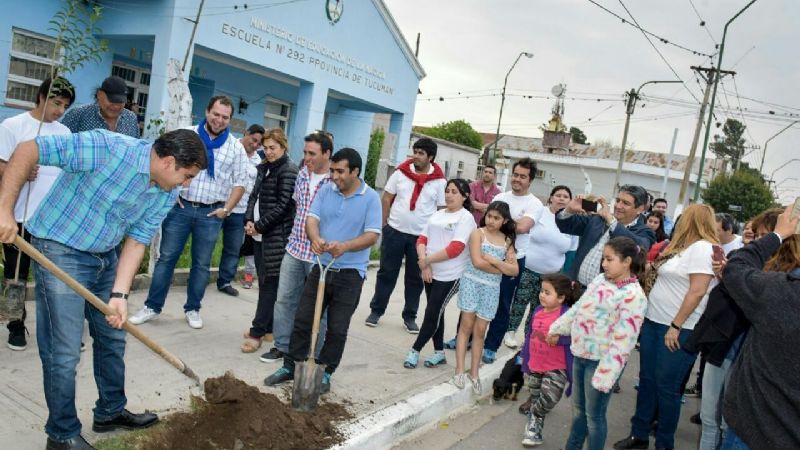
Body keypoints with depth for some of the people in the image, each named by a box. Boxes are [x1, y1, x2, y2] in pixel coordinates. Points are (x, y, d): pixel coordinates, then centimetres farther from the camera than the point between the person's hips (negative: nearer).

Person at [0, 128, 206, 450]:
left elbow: (137, 240, -3)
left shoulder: (167, 193, -4)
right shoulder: (108, 147, -26)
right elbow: (28, 150, -24)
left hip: (105, 258, 8)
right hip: (59, 251, -7)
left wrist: (119, 295, -12)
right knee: (64, 352, -3)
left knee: (113, 339, 16)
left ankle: (110, 412, 36)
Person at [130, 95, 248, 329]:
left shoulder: (236, 147, 2)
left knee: (202, 264, 8)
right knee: (166, 258, 5)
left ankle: (192, 309, 23)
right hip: (180, 208, 0)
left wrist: (226, 209, -3)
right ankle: (152, 306, 16)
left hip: (211, 213, 1)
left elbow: (240, 183, 4)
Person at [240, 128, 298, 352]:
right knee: (264, 282, 13)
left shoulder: (288, 171, -10)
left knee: (269, 284, -4)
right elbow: (254, 195, 15)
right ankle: (267, 328, 23)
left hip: (276, 236, -8)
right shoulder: (264, 168, 15)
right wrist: (249, 220, -1)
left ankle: (257, 333, -1)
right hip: (260, 234, 8)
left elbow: (282, 206, -15)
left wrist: (259, 225, -12)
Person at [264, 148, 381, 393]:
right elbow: (312, 219, -4)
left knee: (337, 328, 5)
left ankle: (324, 373, 21)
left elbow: (372, 235, -14)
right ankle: (290, 366, 23)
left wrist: (345, 246, -30)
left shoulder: (371, 198, -8)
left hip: (350, 273, -3)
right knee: (303, 319, 8)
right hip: (321, 266, 3)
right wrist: (315, 238, -28)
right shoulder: (326, 191, 2)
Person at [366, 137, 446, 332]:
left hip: (422, 235, 0)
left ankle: (410, 317, 22)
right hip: (395, 231, 1)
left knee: (415, 277, 9)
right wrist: (384, 224, 1)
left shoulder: (439, 181, -3)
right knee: (387, 272, 8)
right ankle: (376, 310, 21)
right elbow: (387, 198, 4)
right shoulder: (401, 172, 0)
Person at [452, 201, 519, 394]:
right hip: (472, 283, -3)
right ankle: (459, 371, 1)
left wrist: (492, 259, -12)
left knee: (480, 331, 6)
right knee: (466, 326, -2)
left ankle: (474, 373, 11)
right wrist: (502, 268, -8)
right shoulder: (477, 233, -2)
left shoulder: (507, 241, 9)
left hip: (492, 289, 3)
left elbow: (515, 271, 0)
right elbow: (477, 262, -14)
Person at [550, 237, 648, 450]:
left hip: (601, 360, -7)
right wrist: (558, 328, 20)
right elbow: (579, 307, 17)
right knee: (578, 408, 22)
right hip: (581, 353, 7)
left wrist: (606, 374, -24)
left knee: (594, 414, 6)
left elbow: (623, 340, -22)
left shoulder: (633, 296, -19)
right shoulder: (600, 279, 5)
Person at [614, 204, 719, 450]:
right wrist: (658, 265, 11)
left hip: (678, 329, -8)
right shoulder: (682, 247, 15)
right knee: (647, 380, 11)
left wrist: (676, 326, -20)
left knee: (666, 386, 1)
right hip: (653, 321, 8)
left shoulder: (703, 248, -13)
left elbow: (697, 292, -20)